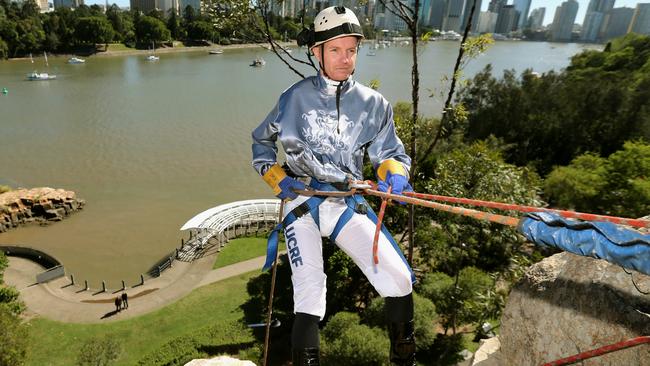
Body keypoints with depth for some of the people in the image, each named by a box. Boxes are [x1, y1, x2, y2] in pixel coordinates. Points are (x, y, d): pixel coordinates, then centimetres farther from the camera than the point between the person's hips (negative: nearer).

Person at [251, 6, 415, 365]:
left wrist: (394, 173, -12)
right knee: (310, 296, -17)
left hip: (348, 203, 2)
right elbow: (262, 140, 18)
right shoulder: (295, 98, 3)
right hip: (302, 201, -1)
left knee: (399, 280, -8)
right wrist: (275, 176, 1)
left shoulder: (373, 103, 7)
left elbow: (392, 153, 12)